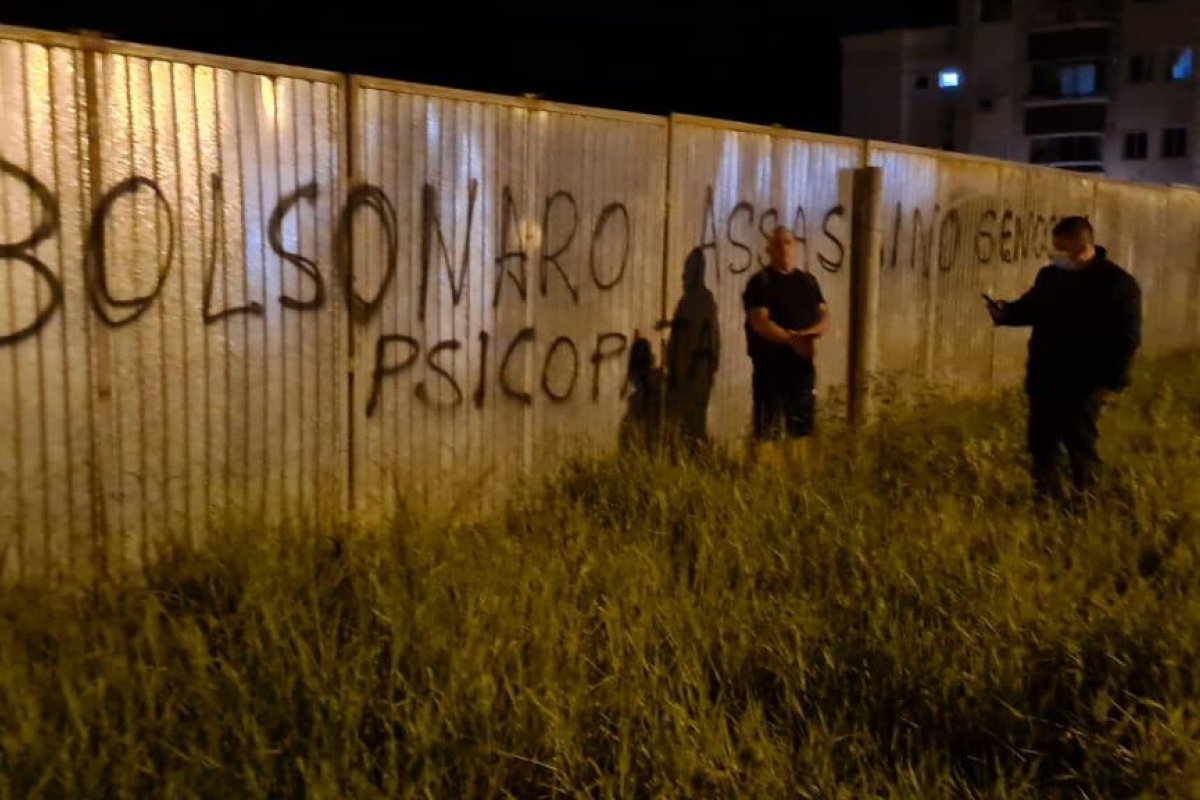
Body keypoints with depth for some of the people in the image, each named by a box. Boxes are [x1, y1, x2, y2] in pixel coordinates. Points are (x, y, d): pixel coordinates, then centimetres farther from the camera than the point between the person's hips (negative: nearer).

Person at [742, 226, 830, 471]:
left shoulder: (808, 281, 14)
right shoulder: (760, 282, -4)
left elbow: (824, 315, 9)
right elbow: (760, 322, -15)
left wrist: (811, 334, -13)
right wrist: (792, 340, -24)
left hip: (802, 364, 6)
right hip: (770, 366, -5)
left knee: (800, 426, 11)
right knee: (767, 429, -6)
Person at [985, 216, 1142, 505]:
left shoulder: (1118, 284, -12)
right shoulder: (1050, 276, 5)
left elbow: (1127, 339, -12)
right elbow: (1030, 308, 20)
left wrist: (1113, 382, -15)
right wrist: (1005, 312, -2)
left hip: (1084, 385, -5)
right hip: (1043, 378, 6)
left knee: (1079, 443, 4)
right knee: (1041, 440, 12)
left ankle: (1083, 498, 23)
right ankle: (1045, 494, 28)